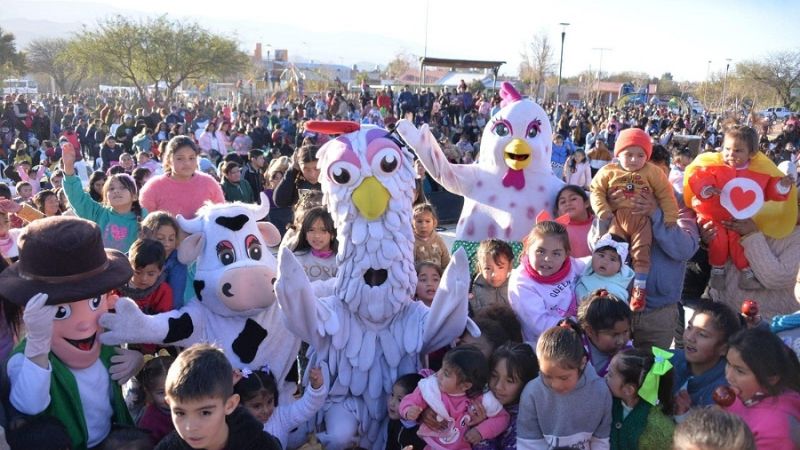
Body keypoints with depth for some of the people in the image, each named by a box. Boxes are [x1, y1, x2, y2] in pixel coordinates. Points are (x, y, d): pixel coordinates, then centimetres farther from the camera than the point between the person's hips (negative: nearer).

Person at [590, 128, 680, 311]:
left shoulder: (652, 172, 2)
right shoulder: (608, 171, 3)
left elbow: (666, 195, 2)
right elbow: (596, 191, 2)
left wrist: (670, 217, -5)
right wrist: (603, 212, -11)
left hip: (642, 218, 0)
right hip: (617, 218, 0)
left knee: (641, 255, 0)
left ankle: (639, 290, 6)